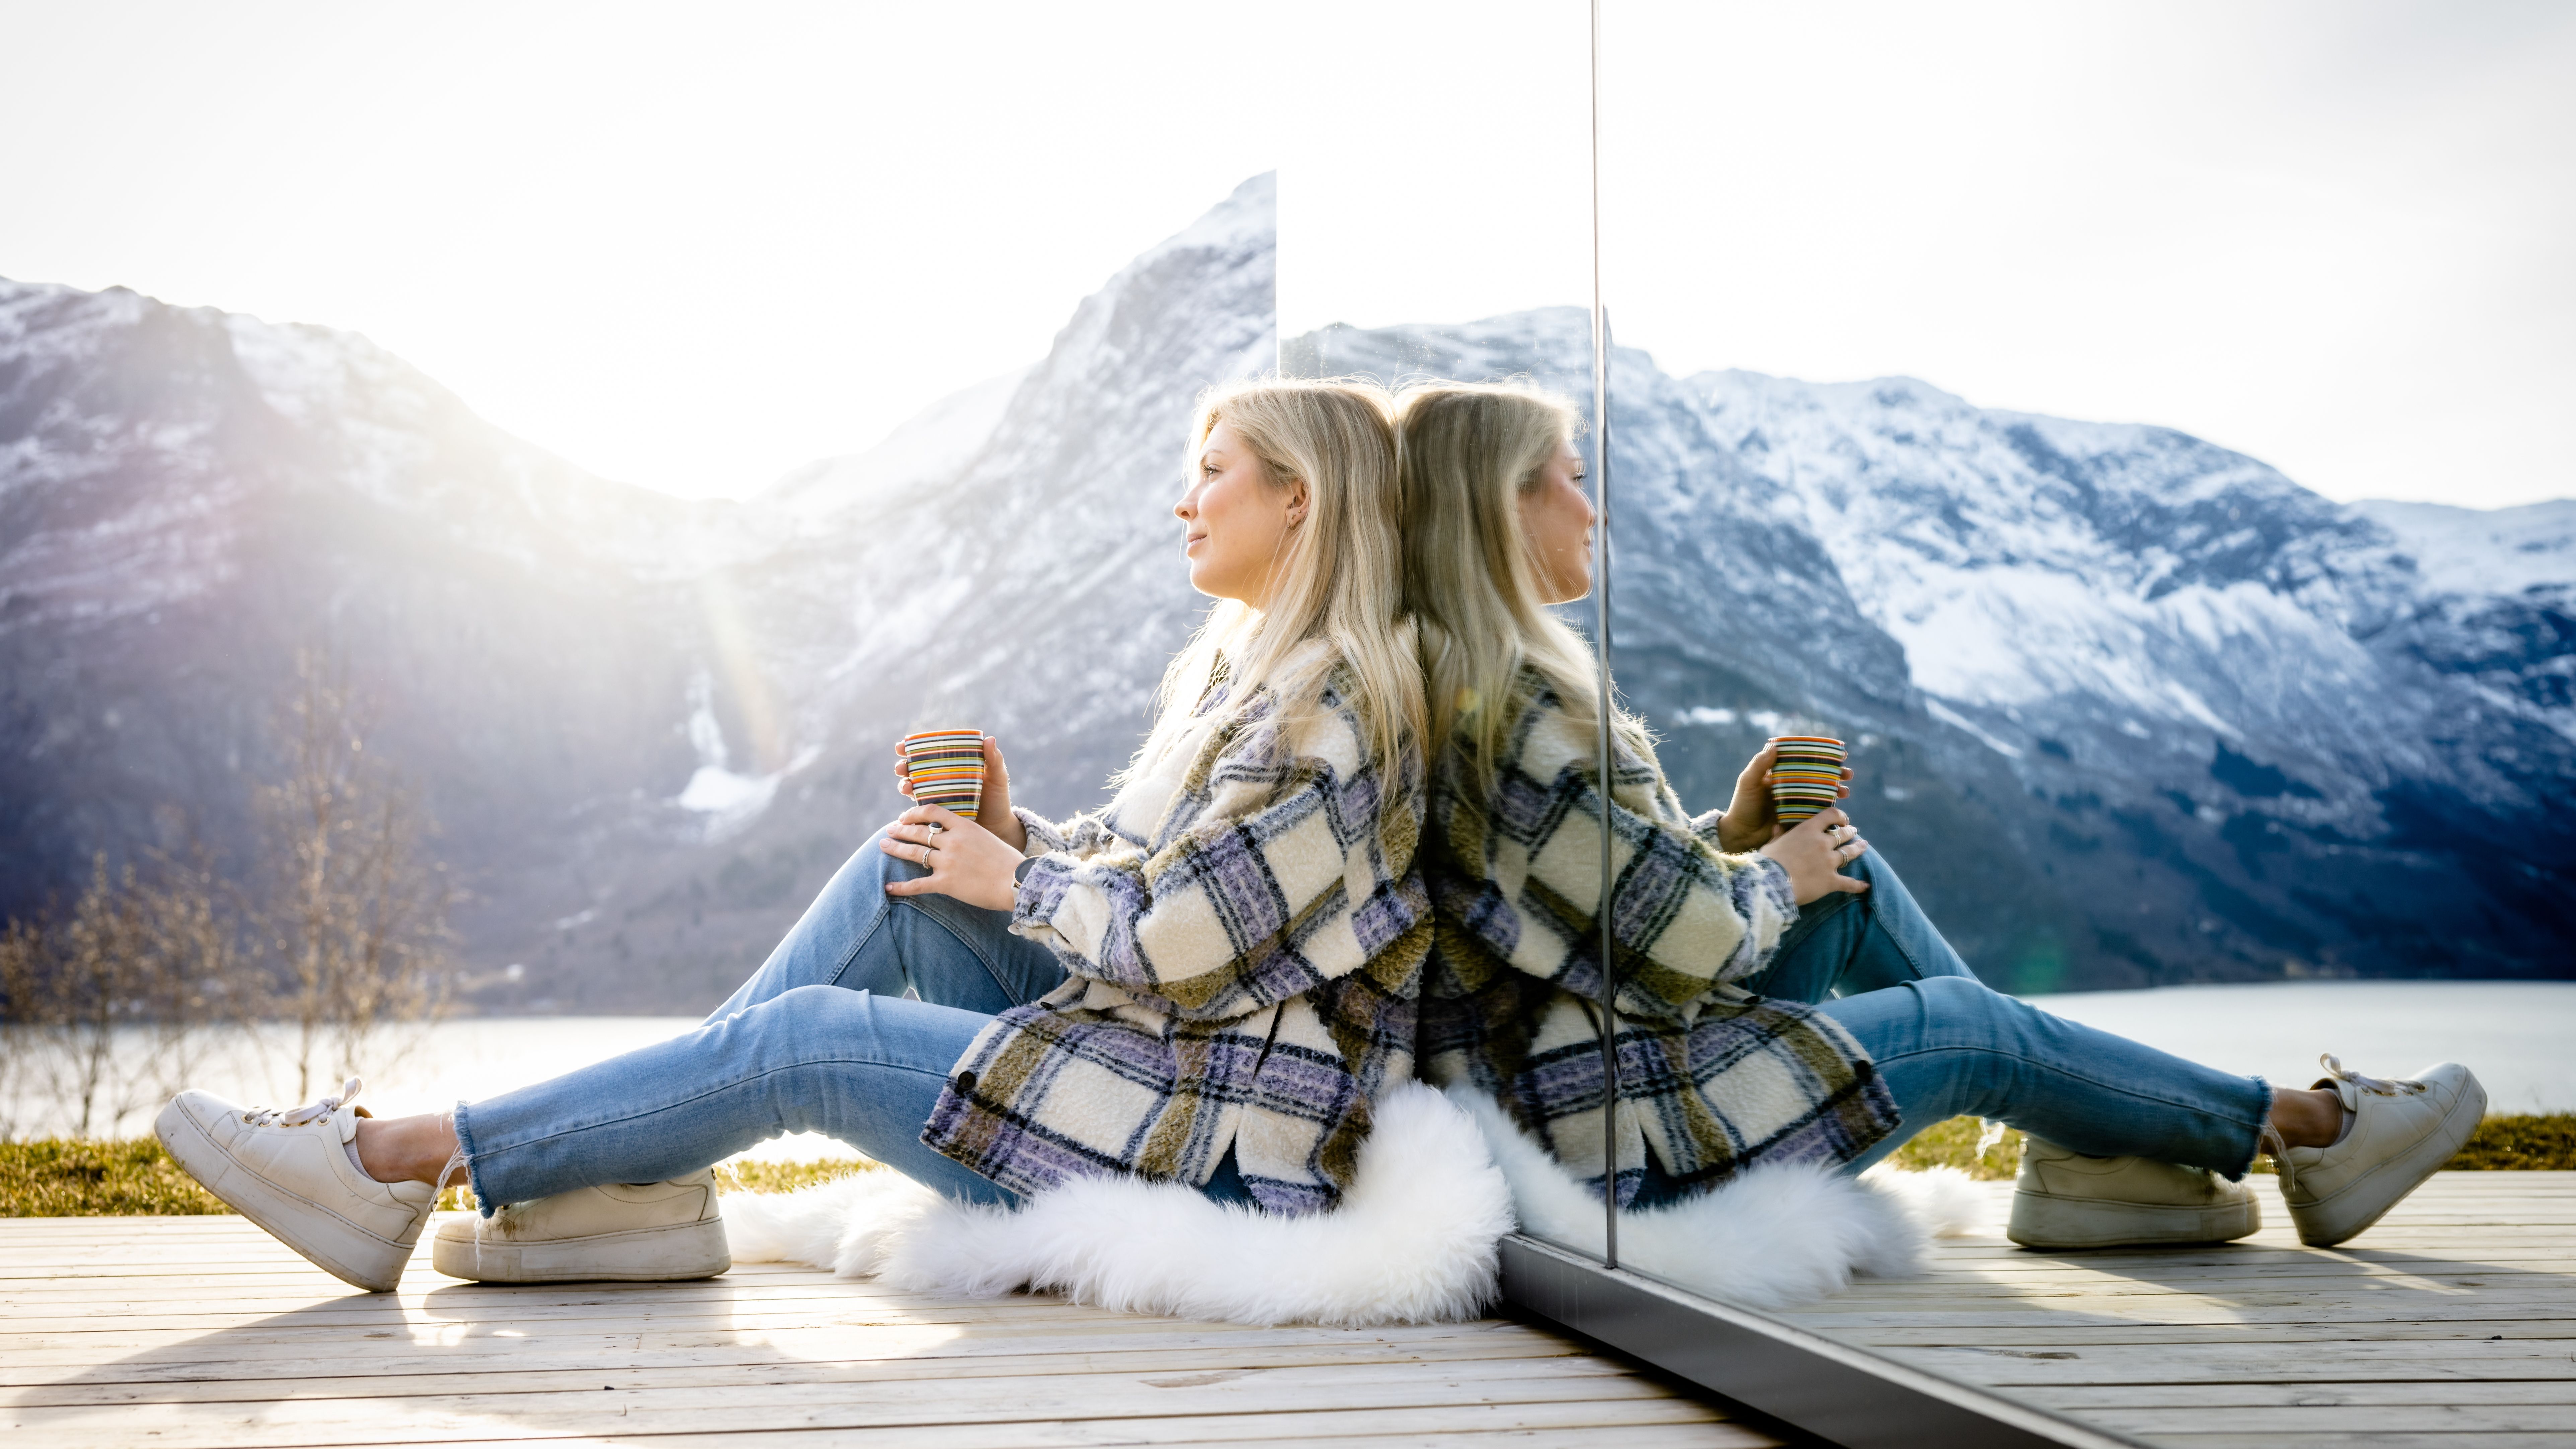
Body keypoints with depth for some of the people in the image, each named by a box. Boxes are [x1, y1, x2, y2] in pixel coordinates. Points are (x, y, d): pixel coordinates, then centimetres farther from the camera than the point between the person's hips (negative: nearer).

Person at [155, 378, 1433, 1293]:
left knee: (807, 1039, -15)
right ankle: (647, 1182, -3)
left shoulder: (1331, 705, -16)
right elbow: (1134, 873, 18)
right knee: (901, 870, -2)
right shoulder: (1239, 666, 16)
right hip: (1153, 1051, 9)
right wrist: (1016, 831, 0)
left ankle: (400, 1162, -5)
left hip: (1223, 1142, -9)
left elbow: (1173, 950, -21)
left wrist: (1014, 884, -6)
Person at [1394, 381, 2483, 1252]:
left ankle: (2086, 1153, 19)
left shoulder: (1442, 689, 8)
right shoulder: (1524, 709, -24)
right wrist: (1776, 878, -1)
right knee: (1966, 1025, 4)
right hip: (1623, 1143, -10)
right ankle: (2300, 1127, 24)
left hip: (1539, 1107, 10)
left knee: (1849, 878, 14)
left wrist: (1729, 835, 6)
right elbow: (1693, 943, -21)